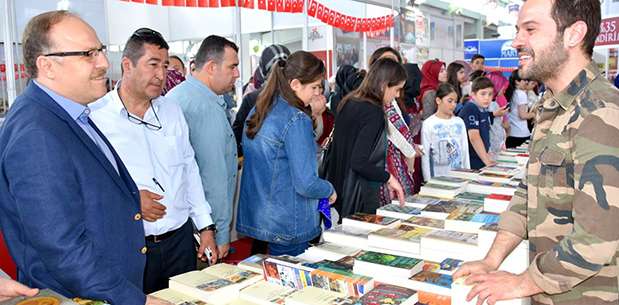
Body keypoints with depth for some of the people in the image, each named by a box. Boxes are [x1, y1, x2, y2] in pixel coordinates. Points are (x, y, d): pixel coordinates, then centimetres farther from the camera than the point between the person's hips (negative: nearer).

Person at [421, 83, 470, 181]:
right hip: (438, 177, -3)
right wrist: (428, 181, -7)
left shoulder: (459, 122, 6)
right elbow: (425, 156, -5)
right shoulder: (429, 124, -5)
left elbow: (465, 150, 12)